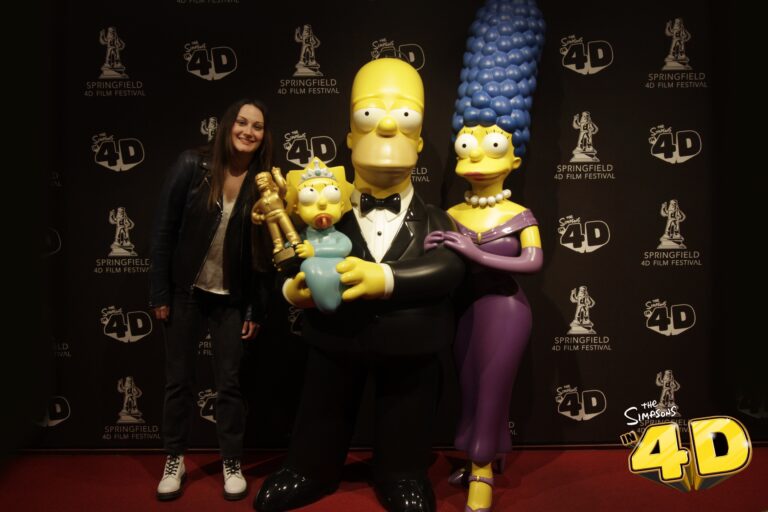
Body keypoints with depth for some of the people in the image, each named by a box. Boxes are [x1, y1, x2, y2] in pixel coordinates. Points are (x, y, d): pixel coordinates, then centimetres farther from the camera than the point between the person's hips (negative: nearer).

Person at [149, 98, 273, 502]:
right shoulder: (192, 166, -9)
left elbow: (264, 251, -3)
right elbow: (164, 231, -5)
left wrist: (257, 309, -3)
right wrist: (160, 292, -6)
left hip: (232, 299, 0)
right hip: (186, 293, 0)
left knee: (229, 383, 7)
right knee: (178, 380, 11)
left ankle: (232, 465, 25)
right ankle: (174, 461, 30)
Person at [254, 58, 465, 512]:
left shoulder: (435, 223, -3)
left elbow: (448, 269, -23)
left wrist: (384, 278, -39)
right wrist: (292, 290, -33)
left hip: (410, 349, 0)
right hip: (336, 343, 1)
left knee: (404, 441, 18)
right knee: (320, 427, 21)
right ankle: (312, 471, 46)